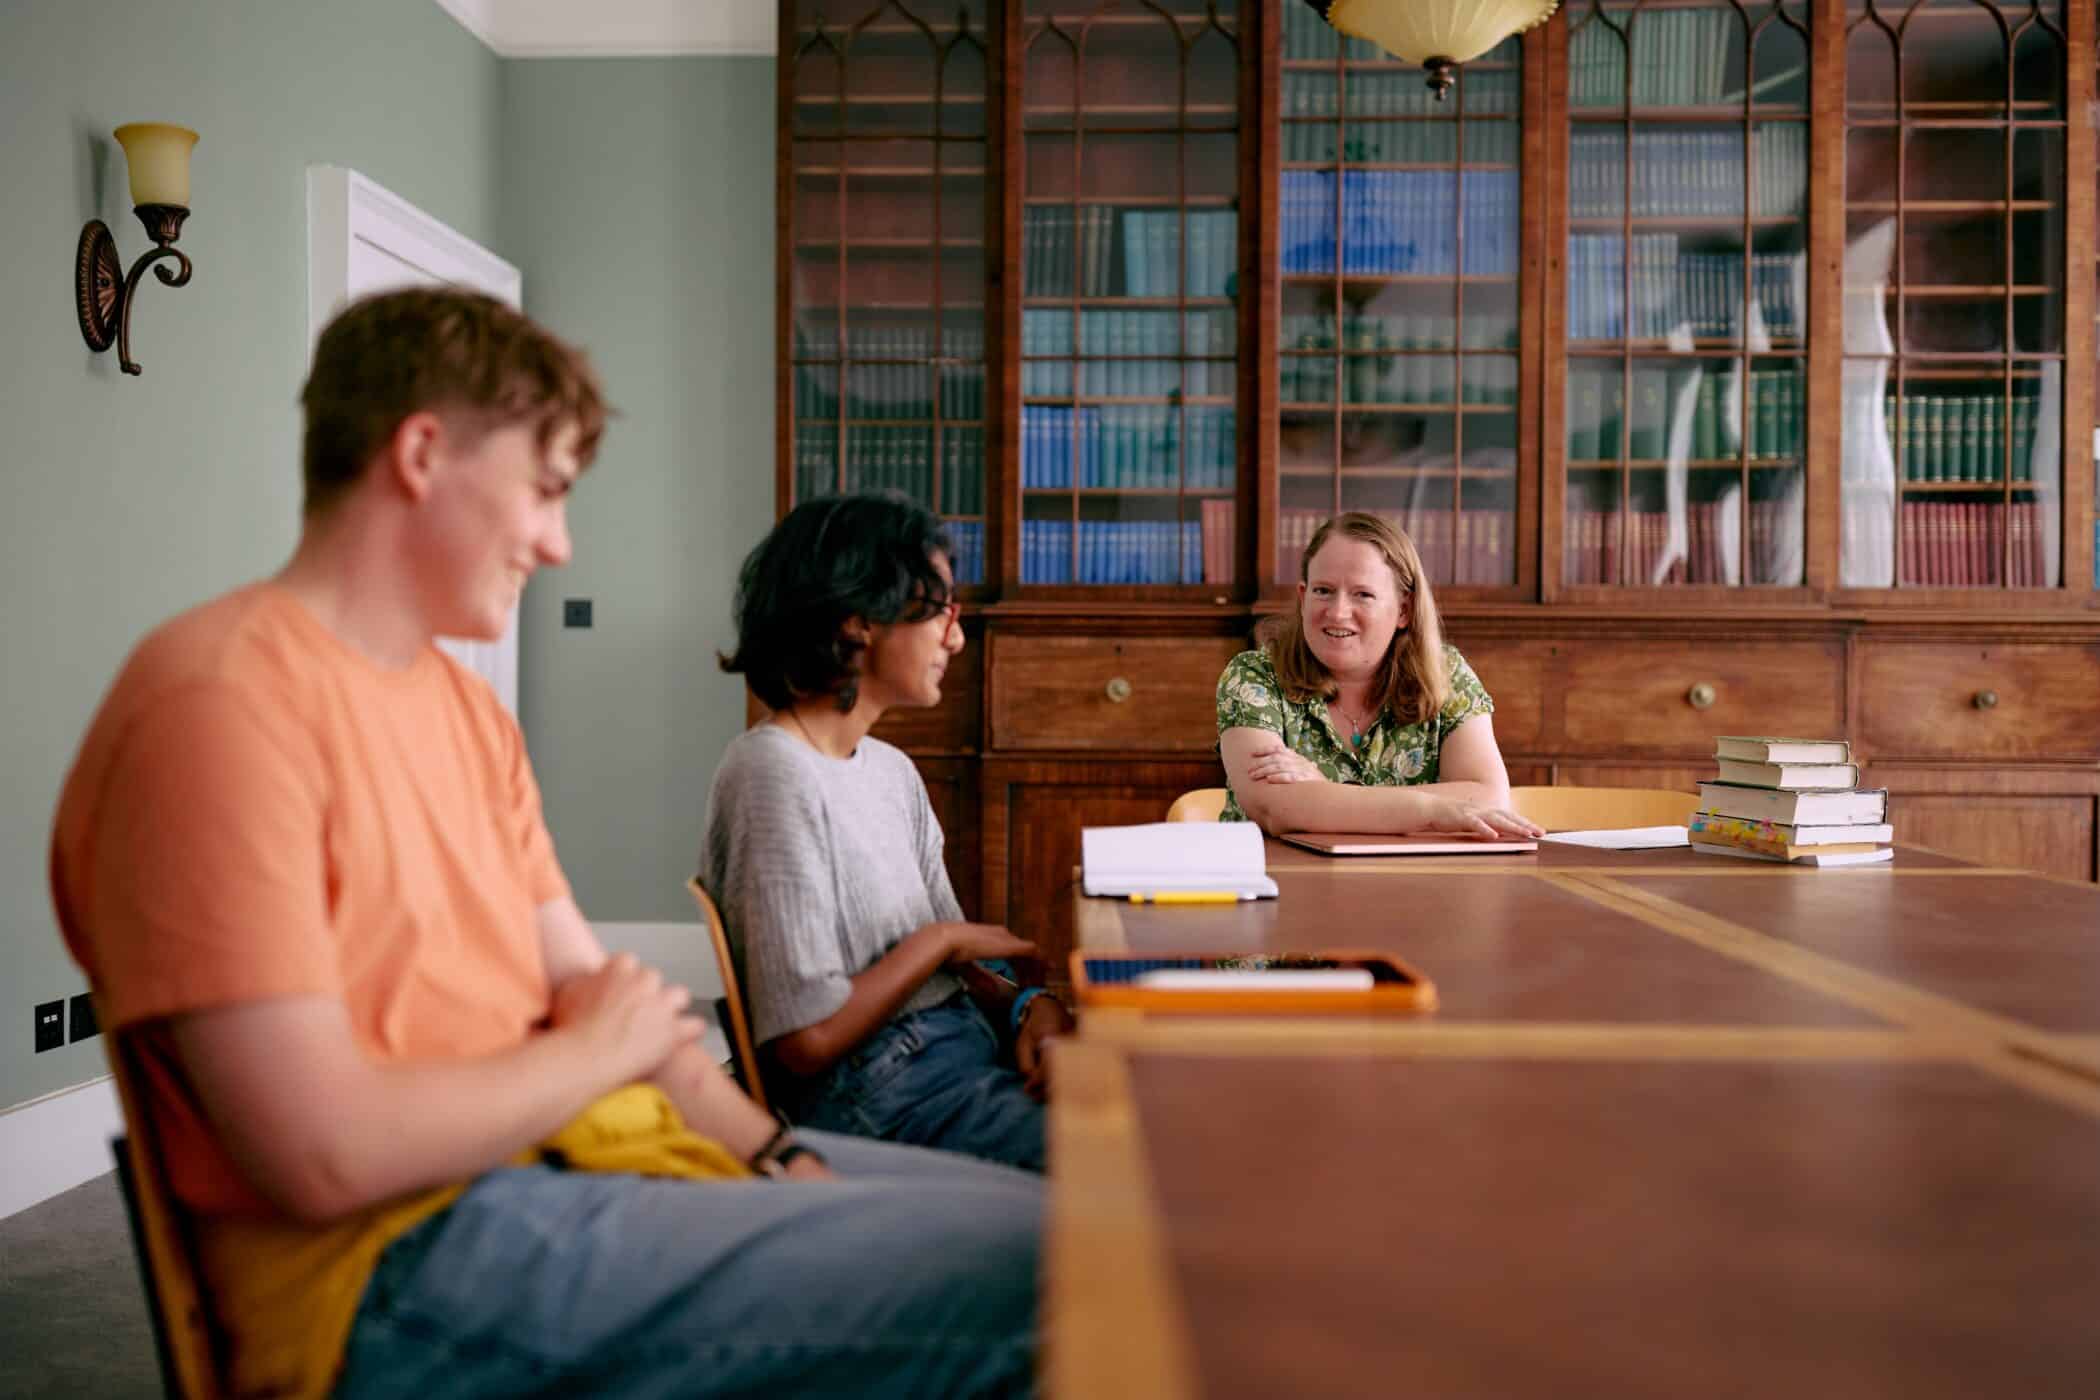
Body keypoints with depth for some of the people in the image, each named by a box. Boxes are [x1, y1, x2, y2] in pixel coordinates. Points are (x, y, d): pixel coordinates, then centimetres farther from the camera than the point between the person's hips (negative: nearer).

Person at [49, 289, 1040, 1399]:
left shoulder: (464, 704, 15)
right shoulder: (222, 701, -15)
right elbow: (323, 1155, -21)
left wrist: (775, 1154, -1)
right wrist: (596, 1054, -6)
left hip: (564, 1149, 9)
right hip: (397, 1263, -9)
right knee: (1026, 1267, -21)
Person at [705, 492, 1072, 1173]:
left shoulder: (893, 771, 15)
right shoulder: (776, 773, -14)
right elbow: (806, 1040, -18)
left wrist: (1027, 1003, -6)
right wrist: (937, 942, -6)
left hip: (971, 1045, 9)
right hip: (878, 1092, -8)